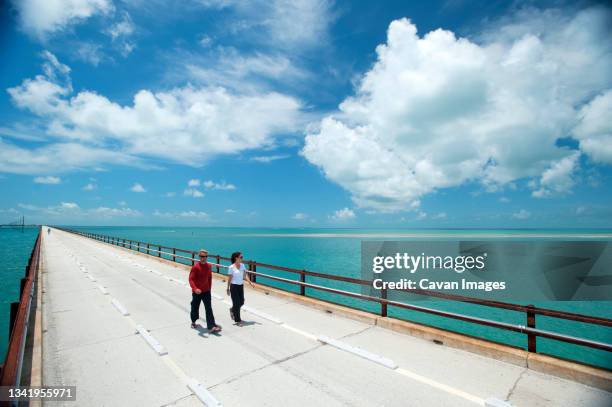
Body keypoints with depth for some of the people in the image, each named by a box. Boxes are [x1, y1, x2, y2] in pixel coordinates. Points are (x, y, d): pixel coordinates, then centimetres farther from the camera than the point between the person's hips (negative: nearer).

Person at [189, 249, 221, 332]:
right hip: (196, 292, -3)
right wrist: (195, 289, -34)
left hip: (206, 291, 3)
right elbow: (191, 279, -19)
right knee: (195, 307, 15)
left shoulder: (209, 266, 0)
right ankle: (193, 322, 41)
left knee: (209, 308, -3)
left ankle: (211, 326, -5)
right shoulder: (195, 267, -15)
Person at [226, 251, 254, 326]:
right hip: (234, 286, -6)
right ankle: (238, 320, 15)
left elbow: (245, 275, -2)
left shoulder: (242, 265, 1)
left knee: (241, 302, 12)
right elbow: (230, 278, -9)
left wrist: (250, 282, -14)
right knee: (236, 303, 1)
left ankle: (232, 310, 43)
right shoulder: (231, 267, -14)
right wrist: (228, 289, -5)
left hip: (241, 286, 6)